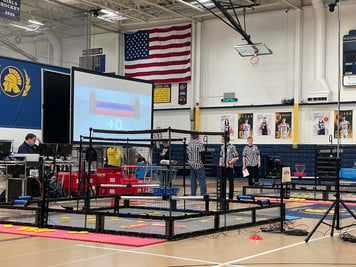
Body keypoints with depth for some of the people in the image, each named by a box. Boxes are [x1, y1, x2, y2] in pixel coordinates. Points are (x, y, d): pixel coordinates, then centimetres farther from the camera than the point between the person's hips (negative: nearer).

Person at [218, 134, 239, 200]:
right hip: (222, 167, 6)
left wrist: (229, 163, -15)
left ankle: (231, 197, 12)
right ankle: (222, 196, 15)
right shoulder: (222, 147, 10)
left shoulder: (232, 147, -9)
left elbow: (236, 157, -10)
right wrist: (220, 162, 3)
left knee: (231, 182, 4)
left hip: (229, 167, -6)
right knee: (222, 182, 8)